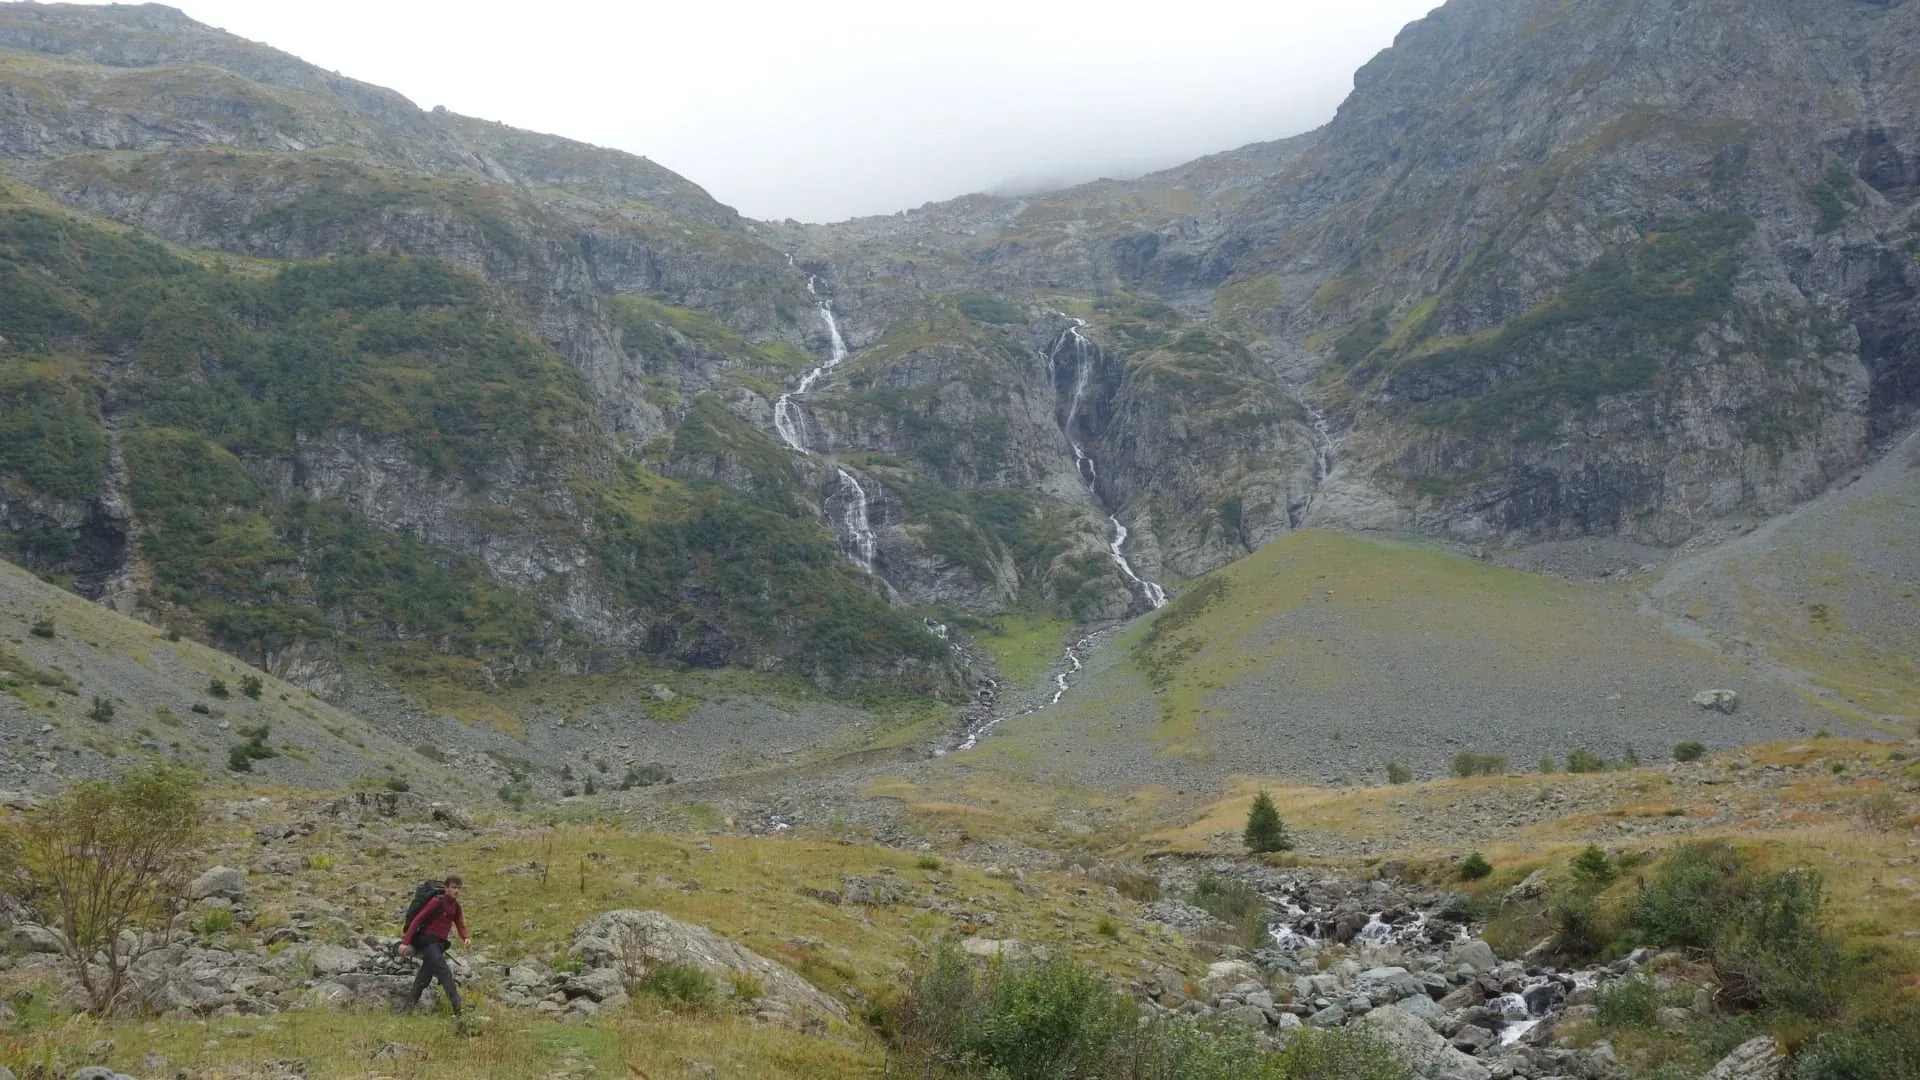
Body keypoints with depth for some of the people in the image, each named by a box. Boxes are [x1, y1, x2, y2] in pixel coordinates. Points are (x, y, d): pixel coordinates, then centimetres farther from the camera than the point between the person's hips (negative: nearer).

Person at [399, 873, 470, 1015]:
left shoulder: (456, 907, 12)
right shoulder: (437, 902, -12)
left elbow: (460, 925, 8)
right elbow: (417, 920, -15)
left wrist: (466, 938, -16)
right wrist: (405, 942, -22)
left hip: (439, 943, 8)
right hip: (428, 941, -8)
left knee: (425, 978, 10)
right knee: (444, 972, -19)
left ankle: (409, 1006, 18)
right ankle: (457, 1007, -26)